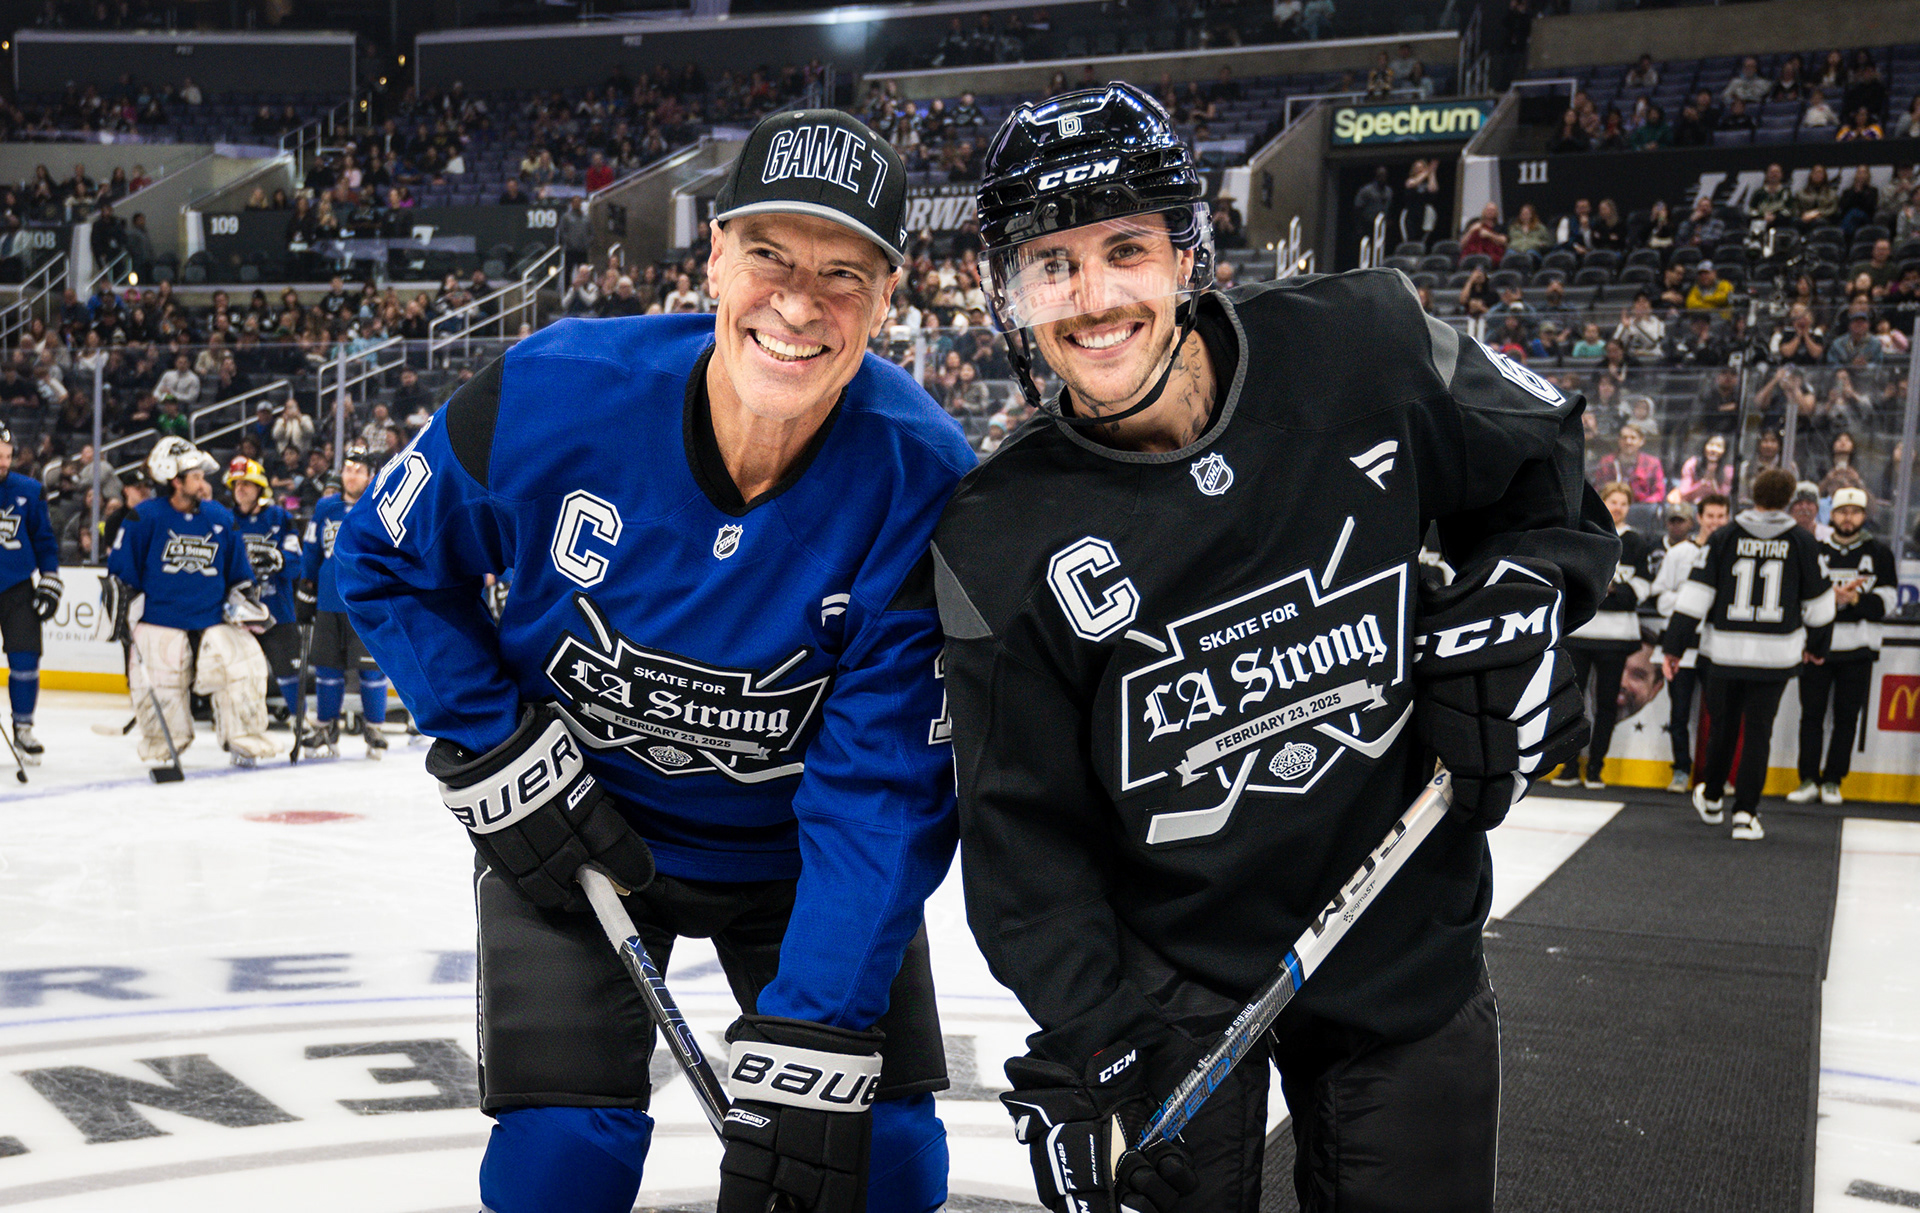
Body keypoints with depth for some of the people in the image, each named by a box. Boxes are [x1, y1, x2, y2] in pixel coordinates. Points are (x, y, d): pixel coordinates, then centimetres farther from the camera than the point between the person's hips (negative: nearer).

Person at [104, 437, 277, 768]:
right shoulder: (145, 518, -6)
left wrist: (244, 598, 5)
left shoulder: (220, 518, 7)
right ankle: (161, 748, 22)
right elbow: (120, 569, 0)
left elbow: (238, 570, 17)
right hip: (159, 622, -3)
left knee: (245, 662, -13)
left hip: (213, 618, 3)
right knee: (157, 688, -6)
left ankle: (245, 741, 2)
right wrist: (122, 612, -3)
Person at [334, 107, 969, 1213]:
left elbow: (887, 788, -26)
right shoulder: (554, 393, -24)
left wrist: (808, 1049, -30)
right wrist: (497, 754, -12)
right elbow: (391, 561, -4)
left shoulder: (923, 483, -26)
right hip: (574, 818, 0)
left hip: (801, 854, 1)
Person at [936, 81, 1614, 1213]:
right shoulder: (1002, 538, -12)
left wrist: (1517, 596, -10)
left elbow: (1549, 472, 7)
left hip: (1406, 943, 2)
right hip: (1162, 973, -1)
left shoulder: (1366, 349, -12)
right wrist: (1089, 1045, -14)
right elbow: (1024, 829, -8)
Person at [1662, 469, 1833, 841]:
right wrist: (1817, 645, 26)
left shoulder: (1725, 537, -1)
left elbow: (1696, 593, -4)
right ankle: (1745, 813, 1)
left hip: (1727, 650, 1)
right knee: (1759, 730, 5)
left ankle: (1711, 799, 32)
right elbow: (1818, 601, 10)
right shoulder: (1802, 542, 1)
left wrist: (1673, 645, 1)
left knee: (1722, 724, 16)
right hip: (1776, 653, 0)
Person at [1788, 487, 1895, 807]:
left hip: (1858, 648, 0)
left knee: (1847, 717, 3)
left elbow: (1887, 601, 0)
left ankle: (1832, 781, 11)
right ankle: (1809, 780, 8)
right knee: (1812, 713, 1)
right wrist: (1833, 595, -18)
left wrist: (1856, 599, -17)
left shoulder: (1879, 553, 6)